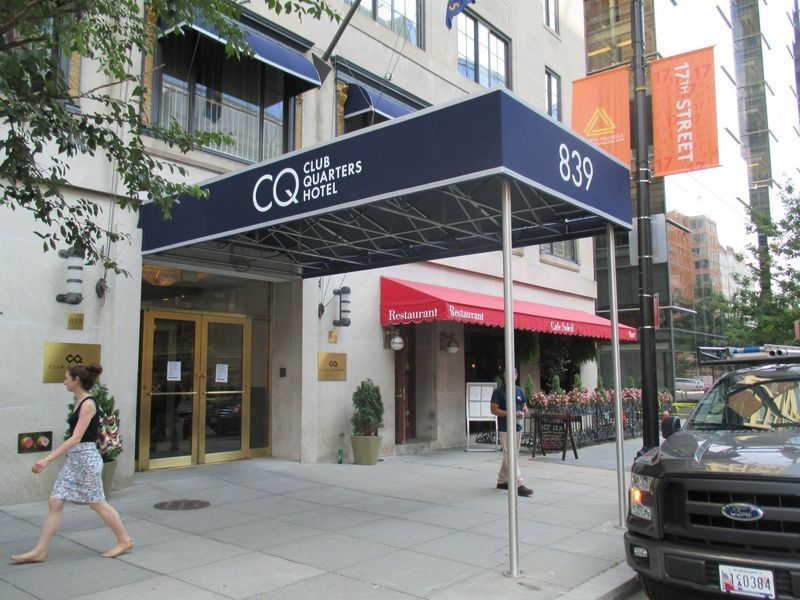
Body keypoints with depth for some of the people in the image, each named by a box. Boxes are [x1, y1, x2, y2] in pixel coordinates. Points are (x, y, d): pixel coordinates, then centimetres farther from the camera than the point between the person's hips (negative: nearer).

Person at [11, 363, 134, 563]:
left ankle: (124, 540, 18)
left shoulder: (88, 404, -19)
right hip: (73, 459, 9)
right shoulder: (80, 401, 10)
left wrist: (48, 459, -27)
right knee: (54, 502, 6)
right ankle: (39, 551, 13)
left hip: (86, 459, -9)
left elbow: (76, 438, -24)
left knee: (98, 504, 4)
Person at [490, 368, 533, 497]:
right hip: (505, 428, -7)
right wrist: (510, 414, -20)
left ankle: (502, 481, 27)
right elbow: (493, 409, -10)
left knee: (509, 457, 15)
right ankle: (519, 485, -10)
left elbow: (525, 408, 16)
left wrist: (523, 413, -8)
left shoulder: (519, 390, 12)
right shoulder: (498, 391, -6)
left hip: (517, 427, 7)